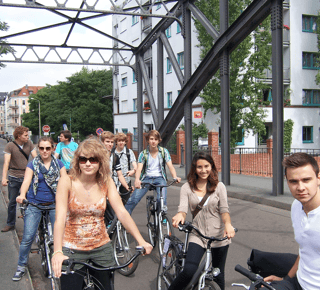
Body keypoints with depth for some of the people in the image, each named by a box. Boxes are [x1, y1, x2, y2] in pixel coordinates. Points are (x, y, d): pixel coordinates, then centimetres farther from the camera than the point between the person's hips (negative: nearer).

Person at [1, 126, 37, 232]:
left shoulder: (29, 143, 0)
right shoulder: (10, 146, -7)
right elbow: (6, 162, -13)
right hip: (14, 178, -1)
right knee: (12, 202, 7)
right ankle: (10, 224, 22)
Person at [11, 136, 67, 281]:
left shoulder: (59, 164, 6)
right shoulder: (32, 164, 3)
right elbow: (26, 181, -9)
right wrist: (22, 195, -28)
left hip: (53, 204, 1)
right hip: (34, 204, -1)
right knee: (28, 237, -5)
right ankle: (21, 267, 12)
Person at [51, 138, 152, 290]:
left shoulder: (106, 182, -4)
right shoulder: (67, 182, -13)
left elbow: (122, 212, -12)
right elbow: (60, 218, -23)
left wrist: (141, 241, -23)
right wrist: (57, 252, -36)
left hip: (102, 248, 3)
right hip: (73, 250, -3)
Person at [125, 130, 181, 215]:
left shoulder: (164, 151, 5)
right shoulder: (143, 154, 4)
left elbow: (170, 166, -3)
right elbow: (139, 168, -10)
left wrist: (175, 177, -25)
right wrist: (137, 179, -32)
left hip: (159, 178, 0)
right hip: (146, 178, 0)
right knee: (133, 199, -17)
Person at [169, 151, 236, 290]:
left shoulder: (219, 186, 2)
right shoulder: (187, 188, 1)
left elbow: (224, 209, -4)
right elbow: (183, 207, -9)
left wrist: (228, 224, -26)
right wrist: (180, 215, -34)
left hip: (219, 236, 1)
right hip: (197, 235, -1)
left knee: (218, 276, 12)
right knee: (189, 271, -21)